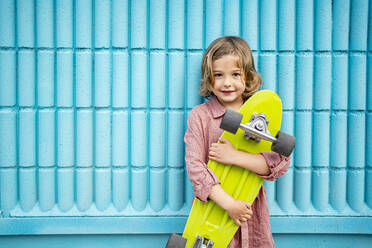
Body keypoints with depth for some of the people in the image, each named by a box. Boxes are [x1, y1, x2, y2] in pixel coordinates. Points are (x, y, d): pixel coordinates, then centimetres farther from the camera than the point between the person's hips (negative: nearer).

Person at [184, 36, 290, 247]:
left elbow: (281, 164, -11)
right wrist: (229, 203, -22)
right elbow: (194, 166, -13)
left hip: (252, 210, 2)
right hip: (213, 206, -1)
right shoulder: (200, 116, -5)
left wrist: (234, 156, -21)